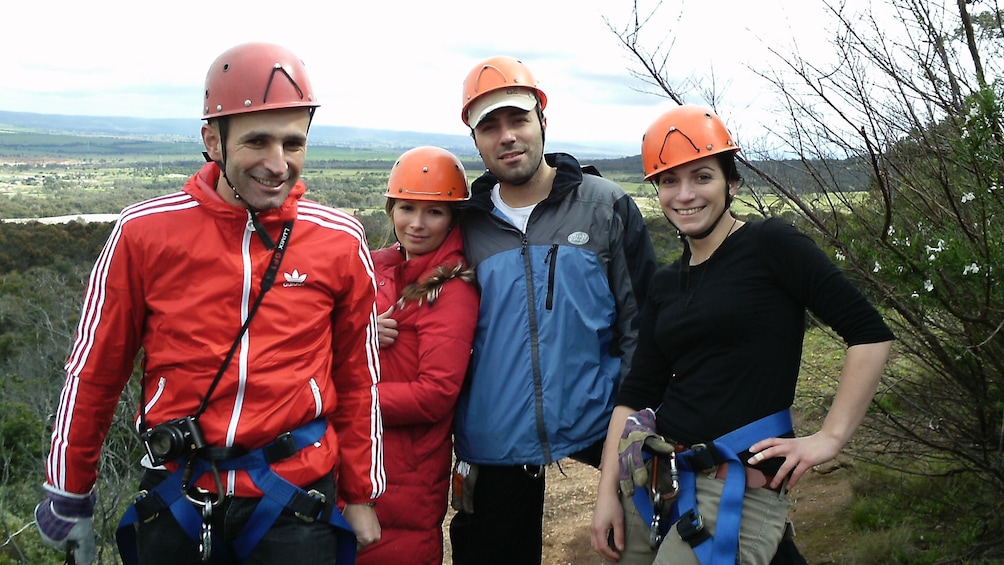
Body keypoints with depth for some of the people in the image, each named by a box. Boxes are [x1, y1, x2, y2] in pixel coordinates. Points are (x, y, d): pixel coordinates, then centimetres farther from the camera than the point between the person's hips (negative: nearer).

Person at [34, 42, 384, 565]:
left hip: (295, 503, 0)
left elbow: (358, 378, 3)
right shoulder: (144, 231, -8)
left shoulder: (341, 241, -5)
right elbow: (93, 371, 2)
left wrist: (360, 497, 8)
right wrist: (68, 496, 9)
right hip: (176, 501, 1)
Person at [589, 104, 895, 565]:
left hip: (740, 487, -6)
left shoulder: (771, 246, -7)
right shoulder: (666, 284, 10)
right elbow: (637, 392, 8)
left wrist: (829, 437, -13)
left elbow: (870, 336, -11)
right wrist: (607, 491, 3)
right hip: (651, 476, 6)